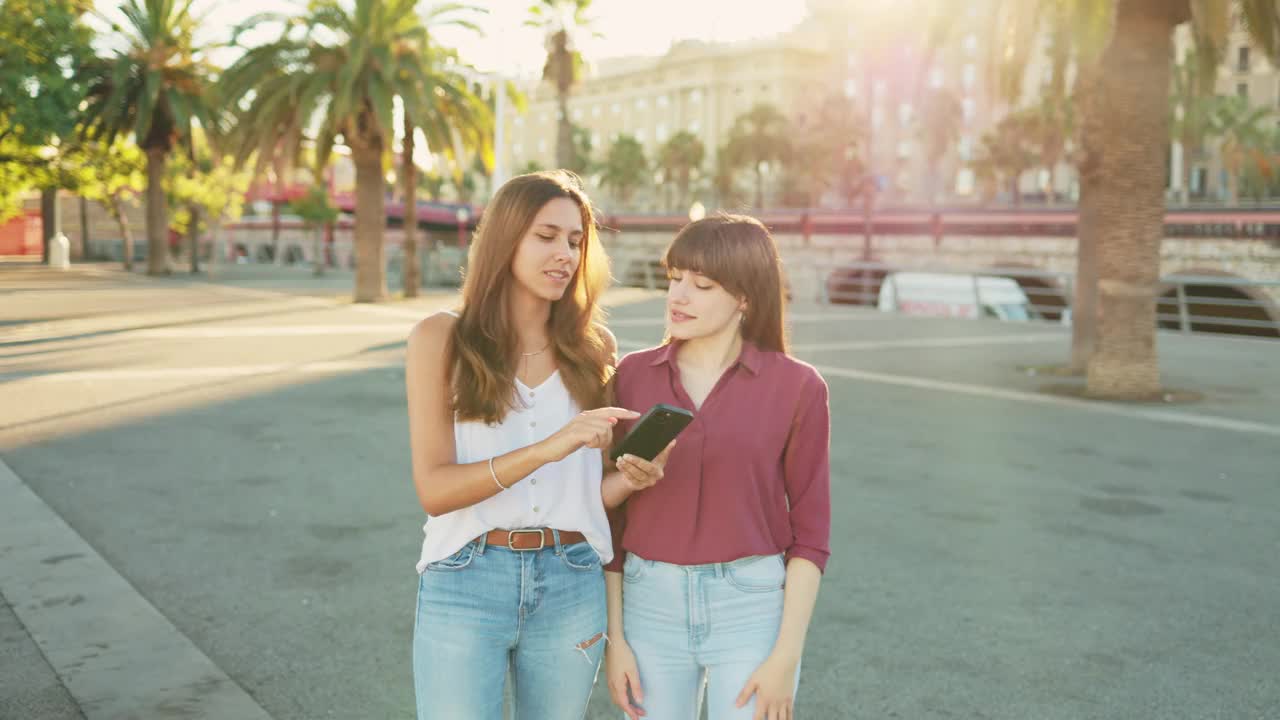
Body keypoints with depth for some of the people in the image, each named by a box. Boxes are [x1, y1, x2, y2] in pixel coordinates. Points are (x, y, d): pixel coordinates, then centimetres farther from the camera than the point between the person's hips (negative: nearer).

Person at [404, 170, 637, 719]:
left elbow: (596, 483, 11)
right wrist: (545, 449, -24)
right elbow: (434, 490, -11)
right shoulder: (441, 339, -3)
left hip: (572, 589, 3)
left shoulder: (593, 346, 5)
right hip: (465, 587, -2)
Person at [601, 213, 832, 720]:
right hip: (651, 608, 2)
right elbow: (612, 516, 3)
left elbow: (810, 533, -4)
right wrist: (614, 636, 0)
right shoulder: (632, 376, 0)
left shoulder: (797, 387, -6)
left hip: (753, 611, -2)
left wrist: (787, 657, -9)